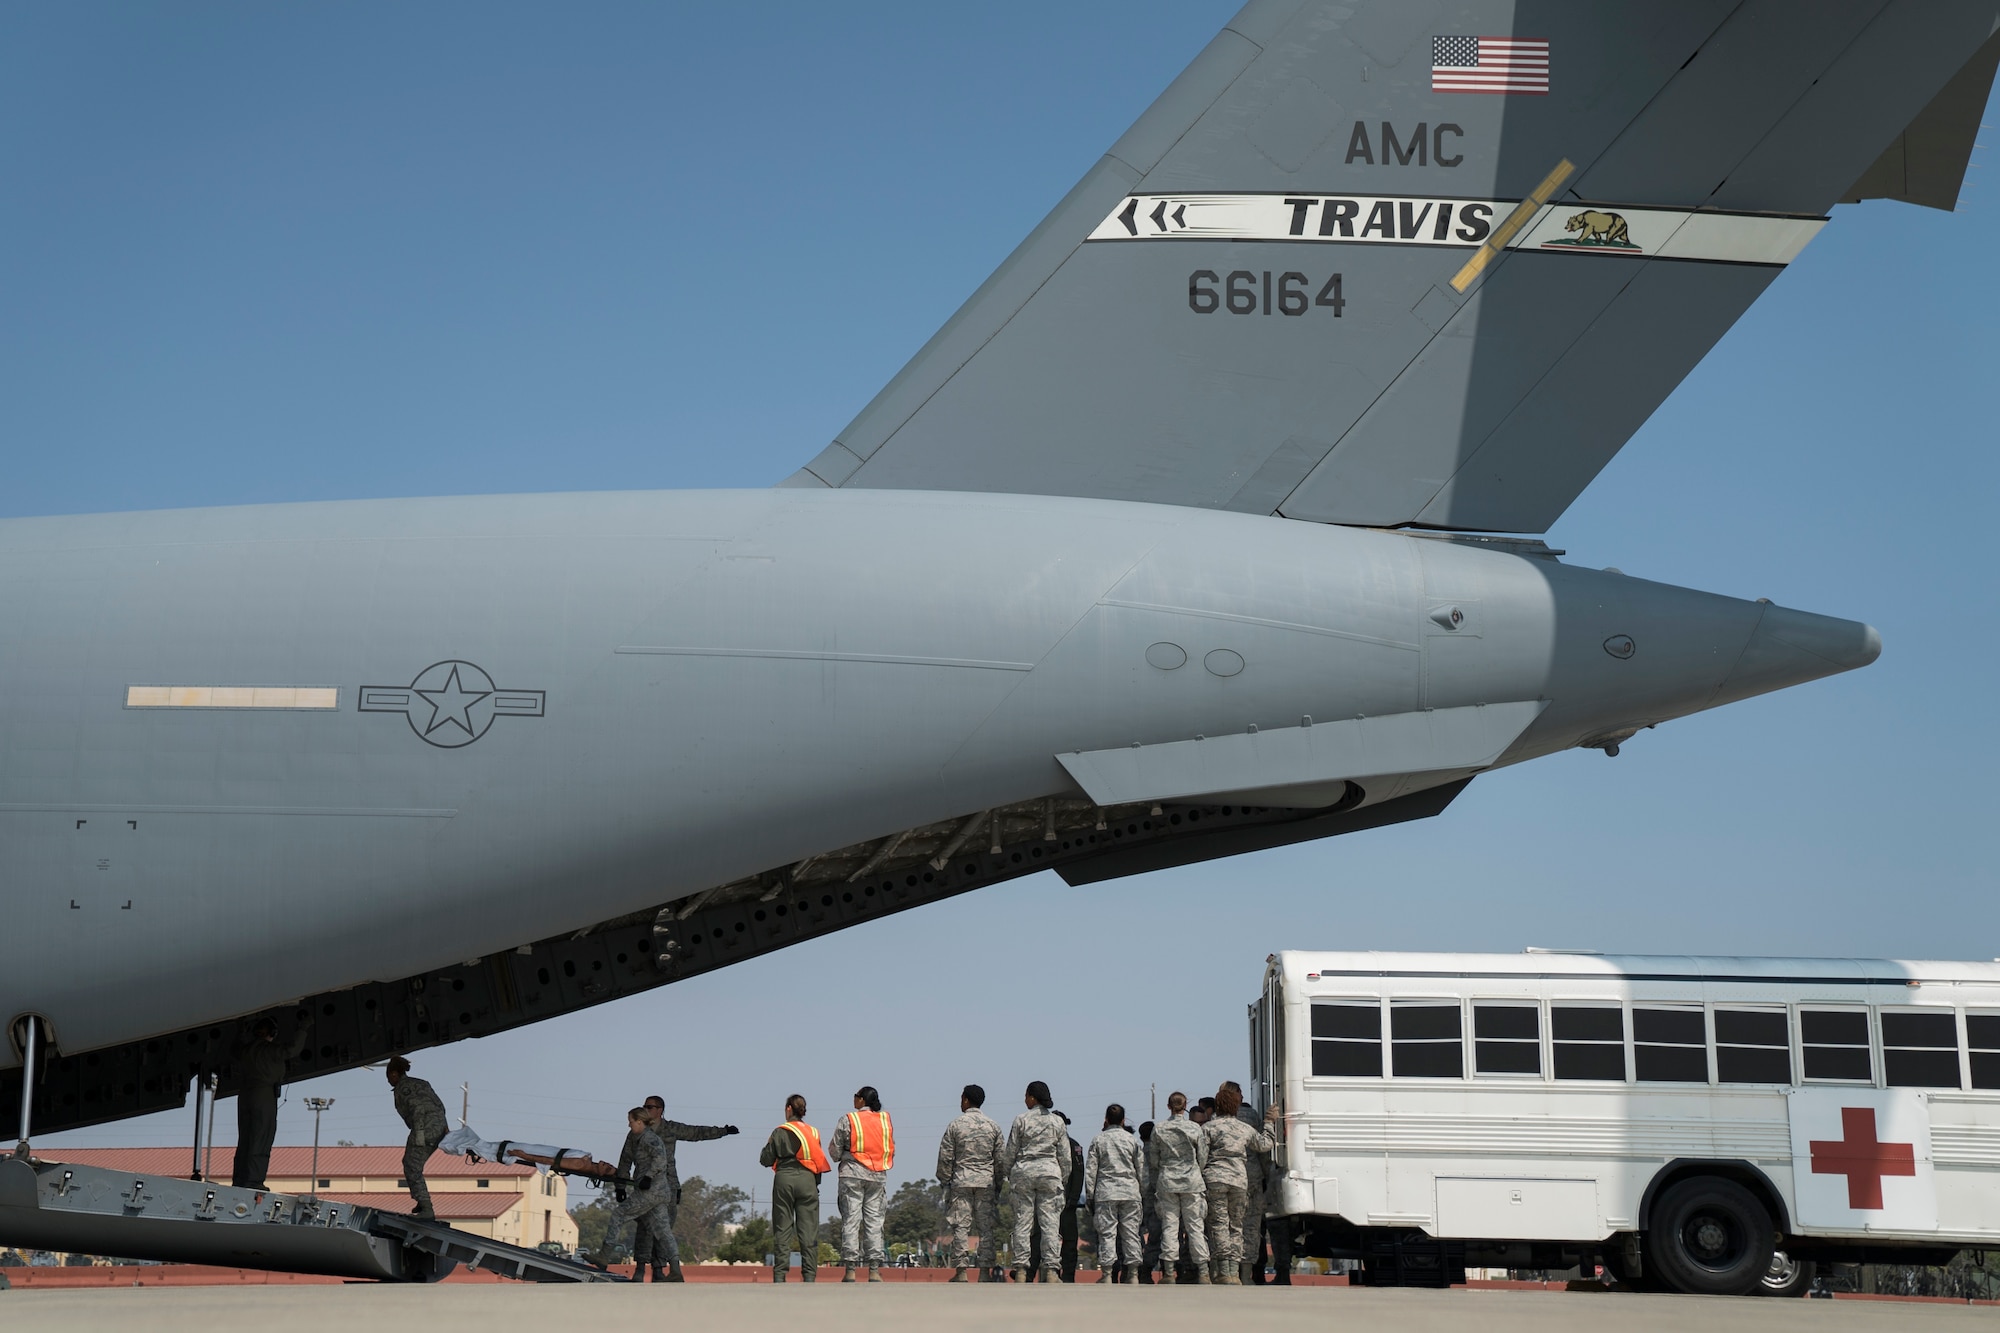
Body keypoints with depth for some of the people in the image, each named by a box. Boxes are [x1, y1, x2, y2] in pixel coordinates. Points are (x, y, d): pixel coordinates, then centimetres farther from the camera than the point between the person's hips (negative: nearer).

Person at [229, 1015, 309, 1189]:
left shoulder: (244, 1048, 12)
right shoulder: (266, 1049, -9)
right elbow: (290, 1050, -20)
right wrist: (303, 1030, -10)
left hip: (244, 1094, 7)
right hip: (264, 1095, -7)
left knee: (244, 1140, 10)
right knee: (261, 1140, -7)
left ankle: (239, 1179, 7)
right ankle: (253, 1180, -13)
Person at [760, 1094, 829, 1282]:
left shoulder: (780, 1132, -1)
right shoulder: (813, 1132, 7)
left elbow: (766, 1159, 2)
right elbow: (819, 1159, 7)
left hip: (784, 1180, -2)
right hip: (807, 1180, 2)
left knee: (782, 1228, 2)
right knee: (808, 1228, 2)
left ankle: (779, 1275, -2)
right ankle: (809, 1275, -3)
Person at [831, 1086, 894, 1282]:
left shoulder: (848, 1120, -5)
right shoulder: (885, 1119, 6)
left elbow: (836, 1149, -2)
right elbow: (891, 1148, 9)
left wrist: (841, 1158, 18)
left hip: (852, 1173, -3)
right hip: (878, 1175, 3)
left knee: (851, 1219, -1)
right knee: (874, 1218, 5)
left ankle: (850, 1269, -5)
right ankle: (874, 1269, 0)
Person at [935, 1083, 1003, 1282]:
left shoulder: (955, 1125, -3)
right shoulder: (993, 1126, 5)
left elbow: (945, 1157, -3)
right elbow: (1000, 1157, 6)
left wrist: (944, 1180, 8)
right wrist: (999, 1182, 15)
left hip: (961, 1181, -2)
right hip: (986, 1181, 2)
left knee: (961, 1226, -2)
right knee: (986, 1226, 5)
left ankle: (960, 1269, -6)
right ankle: (987, 1268, 2)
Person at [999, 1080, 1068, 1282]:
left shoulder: (1021, 1121, -1)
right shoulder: (1057, 1123, 6)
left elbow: (1010, 1152, 1)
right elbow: (1064, 1156, 7)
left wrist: (1007, 1174, 14)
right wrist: (1063, 1180, 15)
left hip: (1023, 1172, -1)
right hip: (1050, 1172, 1)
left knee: (1022, 1222, 2)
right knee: (1050, 1222, 1)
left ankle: (1020, 1269, -1)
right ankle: (1051, 1268, -4)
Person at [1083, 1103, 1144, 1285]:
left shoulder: (1099, 1139, 3)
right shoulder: (1132, 1139, 7)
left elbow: (1090, 1169, 2)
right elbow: (1142, 1169, 8)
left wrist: (1090, 1195, 7)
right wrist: (1142, 1189, 18)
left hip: (1105, 1191, -1)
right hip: (1130, 1191, 2)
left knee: (1107, 1232, -1)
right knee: (1130, 1232, 5)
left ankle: (1107, 1273, -7)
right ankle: (1132, 1273, 4)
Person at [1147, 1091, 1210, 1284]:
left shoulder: (1158, 1129, 0)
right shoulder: (1195, 1128, -3)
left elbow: (1153, 1161, 5)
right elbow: (1203, 1158, 2)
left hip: (1166, 1182, 1)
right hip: (1192, 1181, -1)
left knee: (1169, 1226, 3)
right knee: (1195, 1225, 1)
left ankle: (1168, 1270, -1)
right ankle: (1203, 1272, -2)